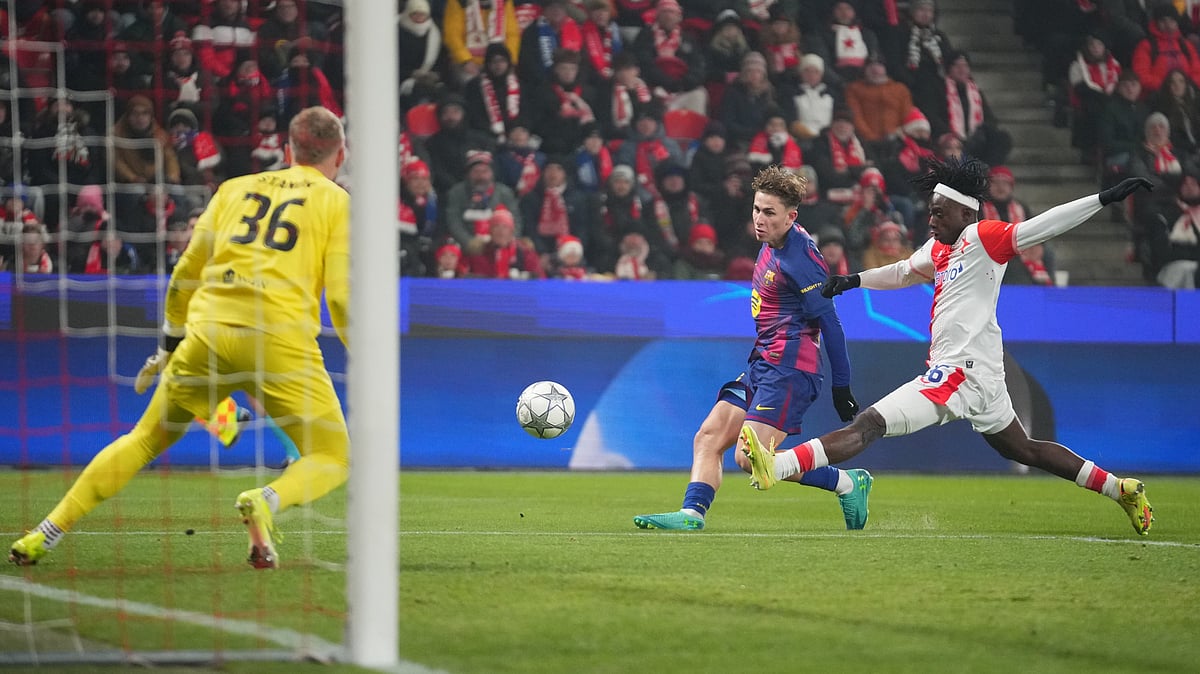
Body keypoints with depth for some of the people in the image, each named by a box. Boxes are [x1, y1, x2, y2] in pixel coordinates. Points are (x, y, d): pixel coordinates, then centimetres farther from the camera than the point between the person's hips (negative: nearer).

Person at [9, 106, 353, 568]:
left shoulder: (235, 189, 21)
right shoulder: (337, 202, 10)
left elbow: (185, 275, 22)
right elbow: (341, 296, 0)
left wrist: (168, 347, 32)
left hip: (207, 334, 4)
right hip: (280, 340, -4)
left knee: (144, 440, 19)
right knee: (333, 459, 7)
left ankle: (47, 534, 14)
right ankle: (265, 503, -24)